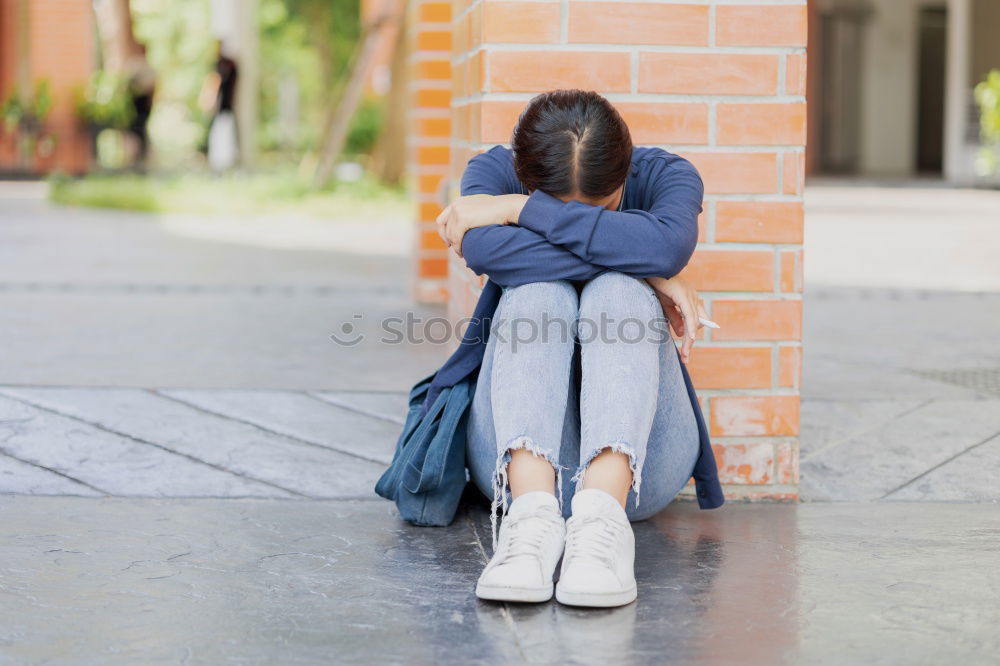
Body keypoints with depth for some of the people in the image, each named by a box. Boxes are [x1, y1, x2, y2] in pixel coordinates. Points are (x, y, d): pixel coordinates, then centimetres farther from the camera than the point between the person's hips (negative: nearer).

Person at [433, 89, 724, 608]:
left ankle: (604, 508, -47)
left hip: (635, 453, 0)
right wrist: (645, 272, -23)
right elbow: (482, 248, -25)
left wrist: (520, 210, -21)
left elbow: (669, 245, -26)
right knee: (537, 291, -25)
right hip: (520, 449, 0)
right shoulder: (494, 172, 0)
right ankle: (531, 506, -47)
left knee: (618, 293, -25)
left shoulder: (665, 175, -1)